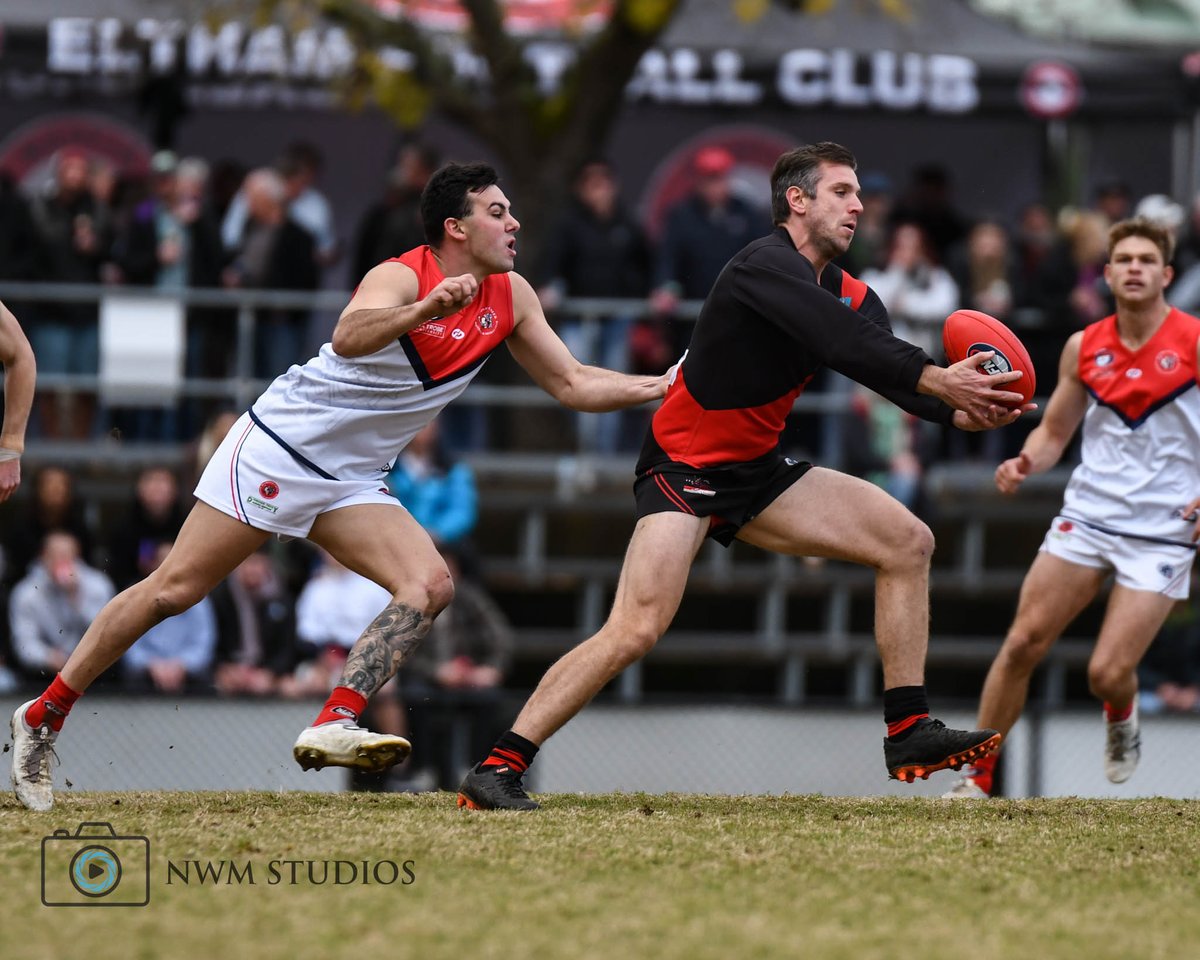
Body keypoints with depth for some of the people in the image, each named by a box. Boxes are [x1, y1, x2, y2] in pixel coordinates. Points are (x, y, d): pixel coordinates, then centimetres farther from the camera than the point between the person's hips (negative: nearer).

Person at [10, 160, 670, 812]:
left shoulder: (510, 297, 3)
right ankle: (43, 717, 6)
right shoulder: (401, 277, -20)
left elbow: (571, 385, 11)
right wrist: (427, 309, -56)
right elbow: (350, 337, -41)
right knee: (174, 591, -6)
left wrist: (664, 386, 2)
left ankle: (332, 726, -24)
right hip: (279, 447, -7)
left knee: (430, 586, -16)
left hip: (353, 483, 7)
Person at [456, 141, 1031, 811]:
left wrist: (960, 411, -27)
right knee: (637, 631, -23)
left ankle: (910, 732, 4)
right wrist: (938, 380, -35)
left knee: (908, 542, 1)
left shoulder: (852, 296, 7)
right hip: (684, 469, -9)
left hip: (758, 469, 9)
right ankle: (498, 767, -17)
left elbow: (888, 365, -9)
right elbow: (846, 346, -32)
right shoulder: (767, 266, -19)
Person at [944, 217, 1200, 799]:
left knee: (1108, 673, -10)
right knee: (1022, 644, -6)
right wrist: (1026, 463, -5)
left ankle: (1122, 713, 27)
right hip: (1088, 513, 4)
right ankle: (978, 776, 5)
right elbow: (1054, 432, 17)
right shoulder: (1083, 348, 5)